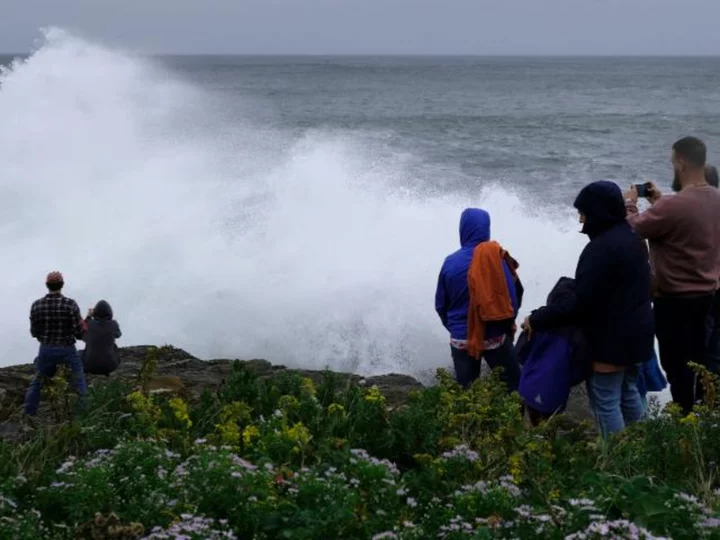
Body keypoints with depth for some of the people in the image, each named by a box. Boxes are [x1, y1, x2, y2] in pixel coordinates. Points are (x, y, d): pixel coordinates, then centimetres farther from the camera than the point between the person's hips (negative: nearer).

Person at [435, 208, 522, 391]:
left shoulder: (451, 262, -8)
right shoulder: (497, 258, -13)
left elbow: (440, 305, 2)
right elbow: (513, 298, -9)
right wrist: (507, 325, 11)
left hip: (461, 339, 2)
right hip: (495, 336, -1)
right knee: (513, 385, 13)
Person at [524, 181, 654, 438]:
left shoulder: (601, 248, -23)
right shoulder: (631, 238, 7)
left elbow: (581, 304, -24)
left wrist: (537, 319, -15)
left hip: (612, 338, -10)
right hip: (636, 331, 10)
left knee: (605, 400, -2)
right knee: (628, 392, 20)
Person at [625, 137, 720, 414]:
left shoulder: (674, 205, -29)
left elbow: (633, 228, -16)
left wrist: (629, 203, 1)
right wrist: (659, 201, 14)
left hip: (675, 298, -8)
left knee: (676, 365, 3)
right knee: (698, 360, 21)